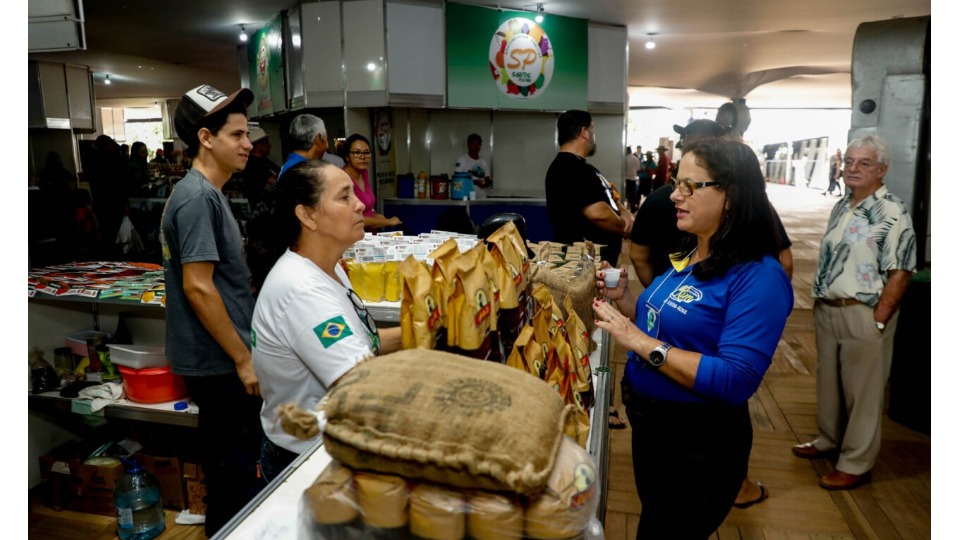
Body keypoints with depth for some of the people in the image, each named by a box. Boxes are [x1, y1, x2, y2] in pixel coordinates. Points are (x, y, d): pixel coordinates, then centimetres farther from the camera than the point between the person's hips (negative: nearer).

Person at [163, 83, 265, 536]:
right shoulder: (198, 197, -19)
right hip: (218, 362, -10)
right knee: (234, 470, 4)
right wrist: (243, 358, -18)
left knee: (229, 464, 23)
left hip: (217, 359, 10)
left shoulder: (205, 193, 12)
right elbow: (197, 286, -24)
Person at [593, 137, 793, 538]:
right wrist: (624, 300, -4)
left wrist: (640, 342, -29)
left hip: (701, 444, -8)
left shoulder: (758, 277, -23)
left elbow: (735, 381, -29)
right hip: (649, 424, 8)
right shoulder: (687, 255, 3)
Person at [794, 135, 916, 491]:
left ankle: (856, 464, 17)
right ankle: (829, 440, 38)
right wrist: (819, 301, 13)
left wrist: (877, 321, -18)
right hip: (827, 310, 8)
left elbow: (900, 272, -17)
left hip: (863, 315, -8)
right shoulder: (841, 207, 11)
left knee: (862, 391, 5)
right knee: (828, 381, 19)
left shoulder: (891, 212, -14)